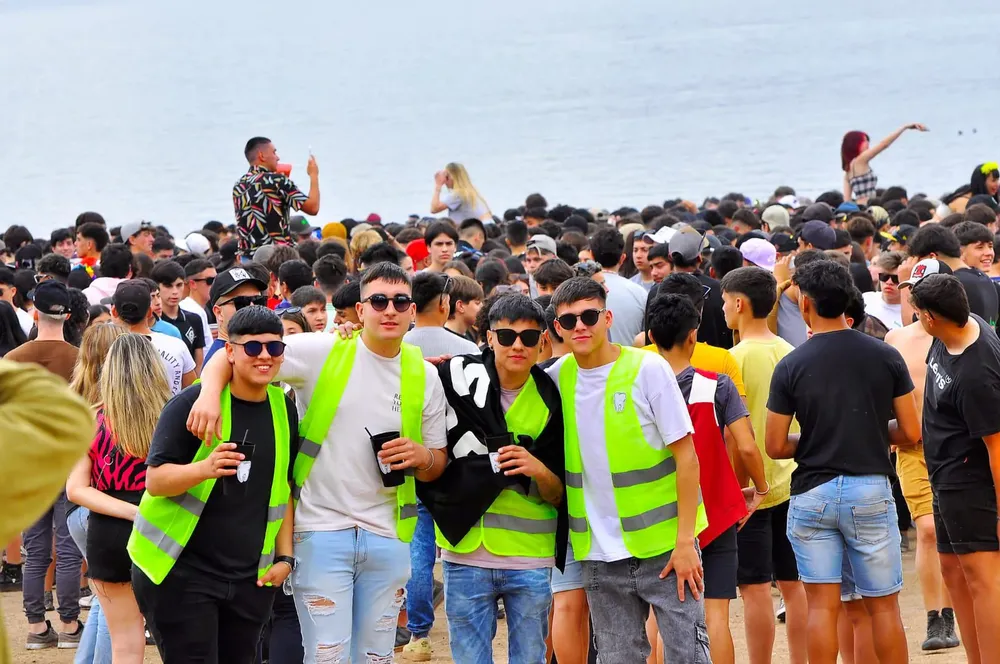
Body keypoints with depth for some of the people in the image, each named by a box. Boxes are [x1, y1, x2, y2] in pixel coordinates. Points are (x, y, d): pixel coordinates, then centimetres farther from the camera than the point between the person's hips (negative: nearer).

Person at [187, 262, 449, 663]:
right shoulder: (322, 353, -5)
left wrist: (421, 456, -9)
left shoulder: (425, 377, 7)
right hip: (322, 531, -4)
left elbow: (437, 465, 15)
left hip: (388, 538, 4)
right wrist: (210, 392, -28)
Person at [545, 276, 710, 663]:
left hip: (664, 546, -4)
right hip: (600, 555, 4)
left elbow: (686, 457, -8)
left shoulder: (647, 369, -9)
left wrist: (685, 542, -12)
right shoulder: (557, 377, 3)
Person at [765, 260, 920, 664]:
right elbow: (910, 433, 1)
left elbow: (774, 446, -3)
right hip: (871, 489, 1)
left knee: (822, 605, 2)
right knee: (883, 604, 7)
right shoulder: (886, 357, -2)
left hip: (813, 493, -1)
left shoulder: (791, 366, -5)